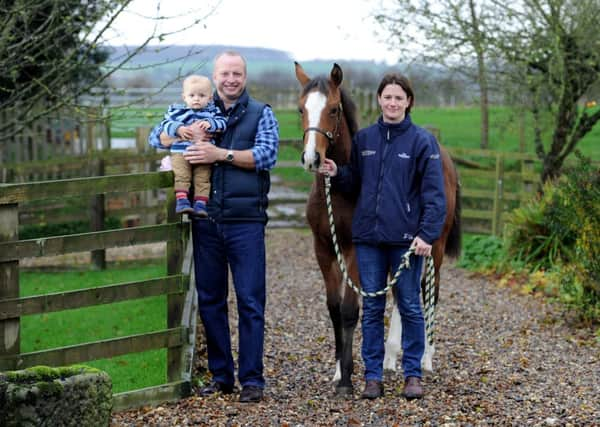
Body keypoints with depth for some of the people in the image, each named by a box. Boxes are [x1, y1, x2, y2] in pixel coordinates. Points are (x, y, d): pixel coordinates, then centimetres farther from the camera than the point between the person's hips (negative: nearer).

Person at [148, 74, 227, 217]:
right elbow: (166, 124, 5)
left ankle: (200, 204, -10)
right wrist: (179, 129, -13)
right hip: (180, 151, -1)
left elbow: (222, 123, 4)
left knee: (203, 179, -9)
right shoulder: (176, 111, 13)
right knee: (181, 176, -16)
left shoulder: (212, 111, 15)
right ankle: (181, 201, -18)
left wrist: (210, 123, -14)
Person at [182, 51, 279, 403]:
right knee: (210, 301, 8)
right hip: (206, 221, 3)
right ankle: (221, 375, 19)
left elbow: (267, 155, -9)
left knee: (250, 301, -2)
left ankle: (252, 379, 4)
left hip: (246, 220, -3)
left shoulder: (261, 114, 5)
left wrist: (222, 154, -17)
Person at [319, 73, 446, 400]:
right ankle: (372, 376, 15)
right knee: (371, 308, 7)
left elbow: (434, 193, -7)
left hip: (405, 238, -3)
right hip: (368, 237, 4)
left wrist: (427, 234, -16)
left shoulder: (422, 141, -4)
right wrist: (336, 174, -3)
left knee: (410, 306, 5)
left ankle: (412, 374, 15)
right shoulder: (363, 138, 8)